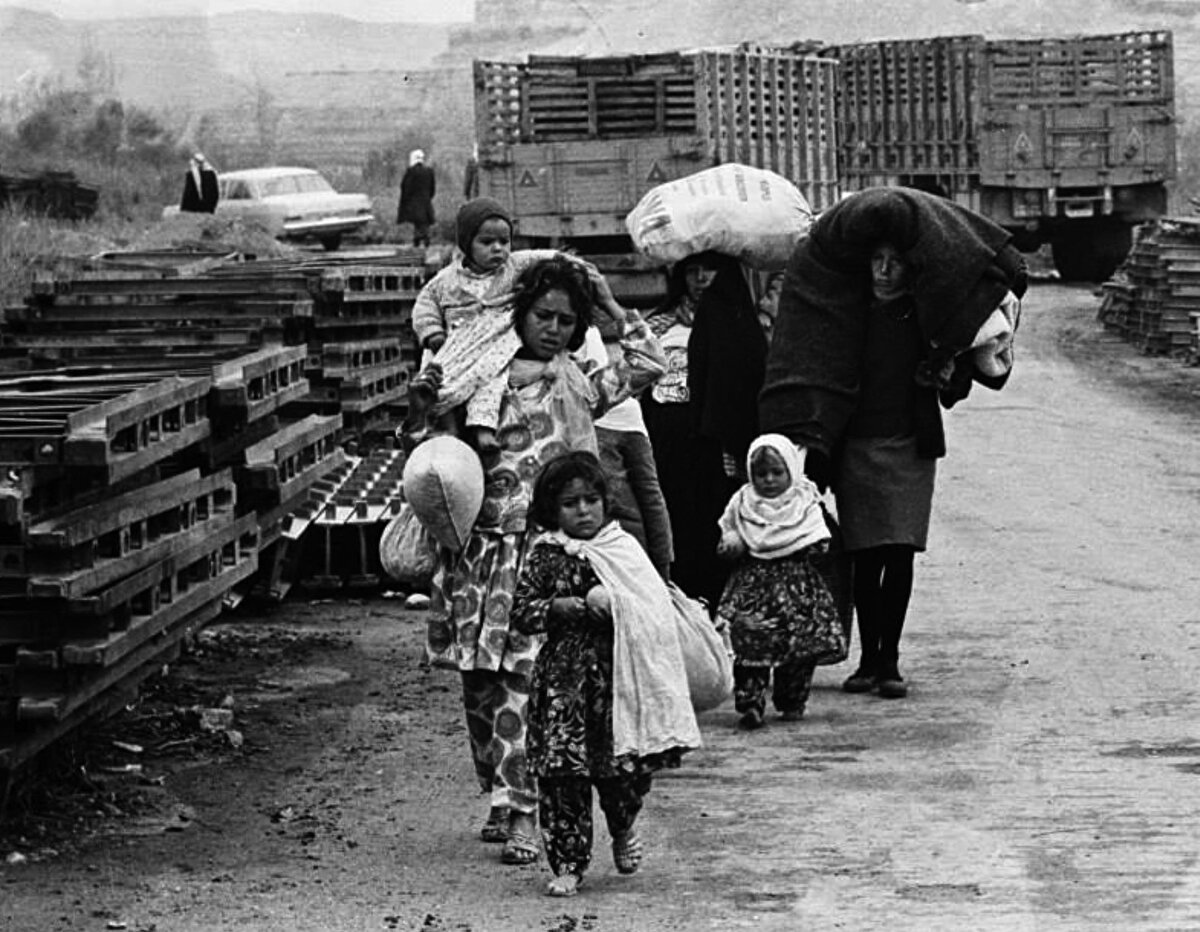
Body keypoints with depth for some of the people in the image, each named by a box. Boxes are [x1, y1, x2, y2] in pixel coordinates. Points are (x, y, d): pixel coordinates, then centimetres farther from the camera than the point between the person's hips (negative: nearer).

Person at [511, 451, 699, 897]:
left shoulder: (624, 548, 6)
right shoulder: (546, 556, 1)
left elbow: (653, 607, 10)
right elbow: (523, 613, -6)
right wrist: (581, 605, -13)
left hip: (619, 673, 1)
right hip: (564, 678, -1)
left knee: (627, 766, 1)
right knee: (562, 770, -3)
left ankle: (623, 830, 33)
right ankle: (568, 863, 7)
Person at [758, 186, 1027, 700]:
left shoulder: (925, 314, 0)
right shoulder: (848, 306, 2)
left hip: (910, 444, -1)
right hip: (856, 443, 1)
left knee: (900, 555, -4)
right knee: (866, 557, 1)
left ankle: (889, 660, 2)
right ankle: (869, 658, 9)